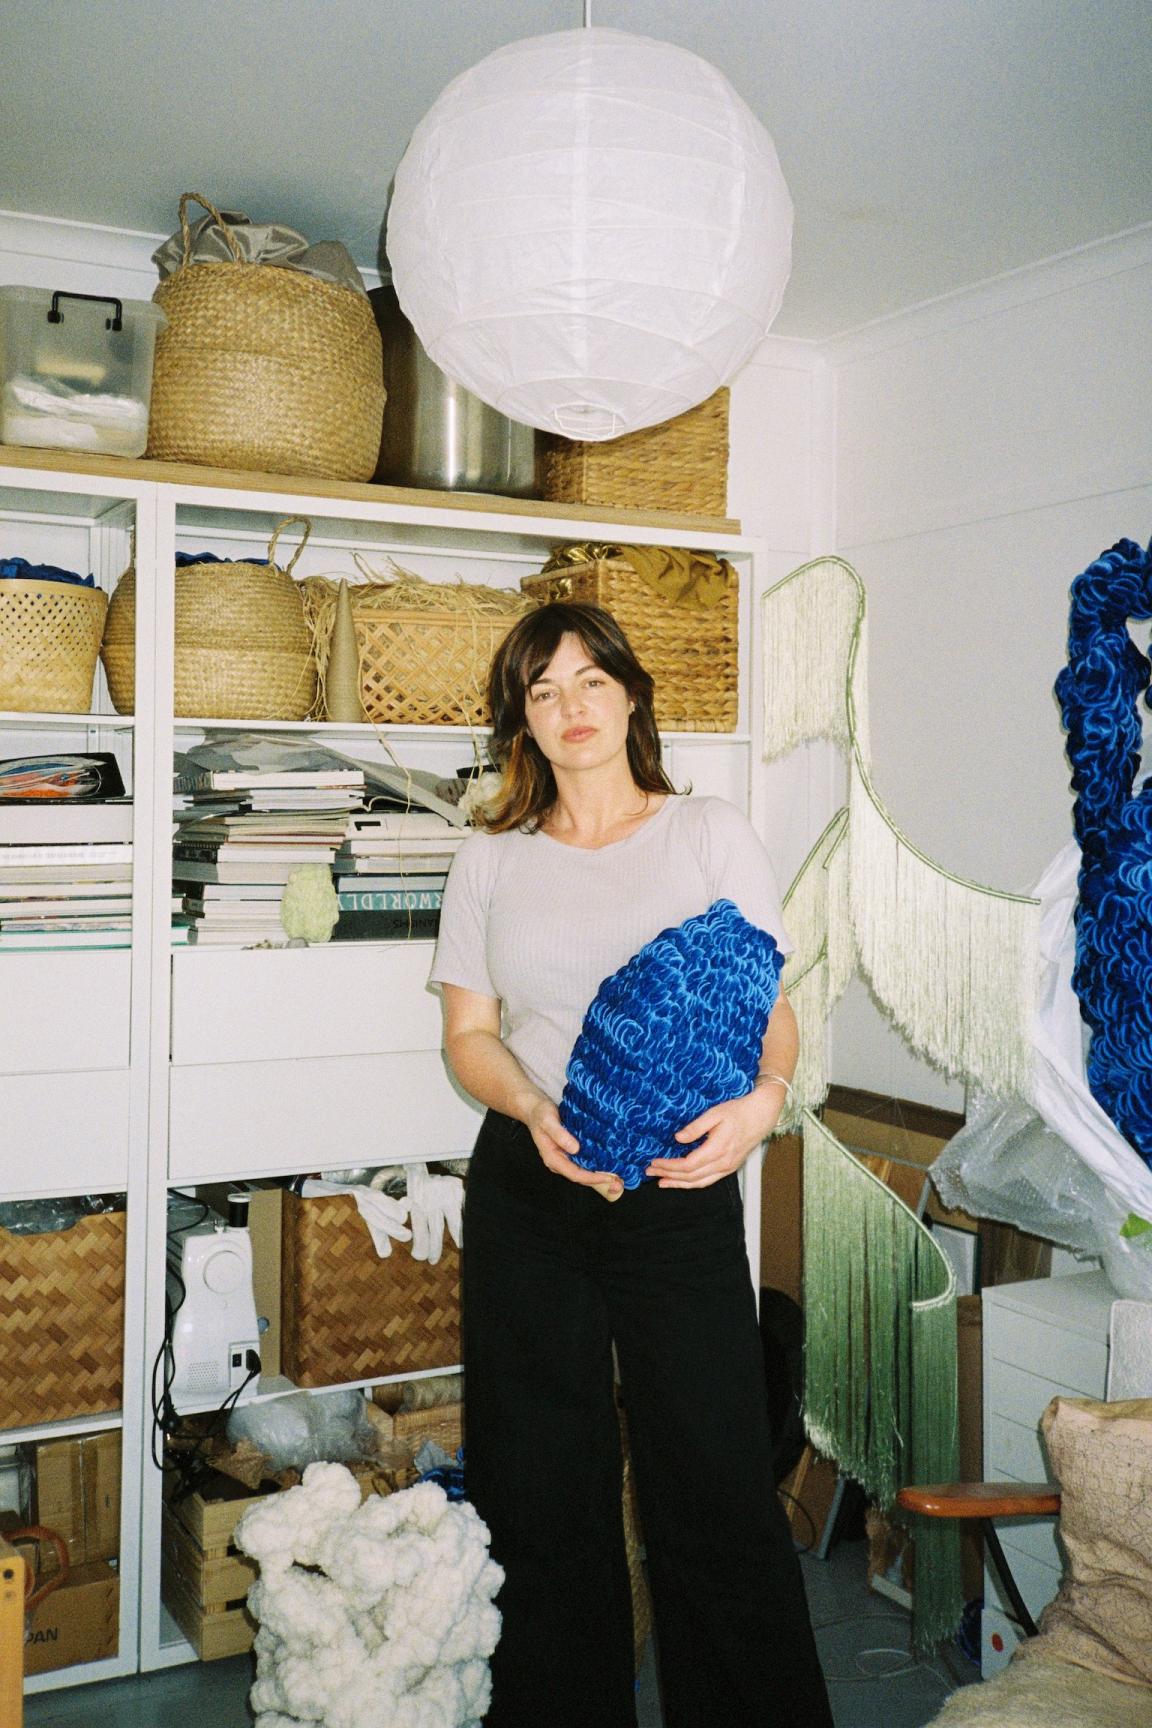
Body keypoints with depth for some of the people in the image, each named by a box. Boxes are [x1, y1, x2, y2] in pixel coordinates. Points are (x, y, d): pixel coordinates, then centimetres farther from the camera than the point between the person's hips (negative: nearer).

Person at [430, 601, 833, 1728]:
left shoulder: (709, 834, 5)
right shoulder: (490, 861, 9)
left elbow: (772, 1007, 3)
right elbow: (469, 1034, 7)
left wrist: (762, 1095, -18)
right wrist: (536, 1111, -13)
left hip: (681, 1182, -1)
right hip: (525, 1182, 2)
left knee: (715, 1476, -2)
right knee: (542, 1484, 8)